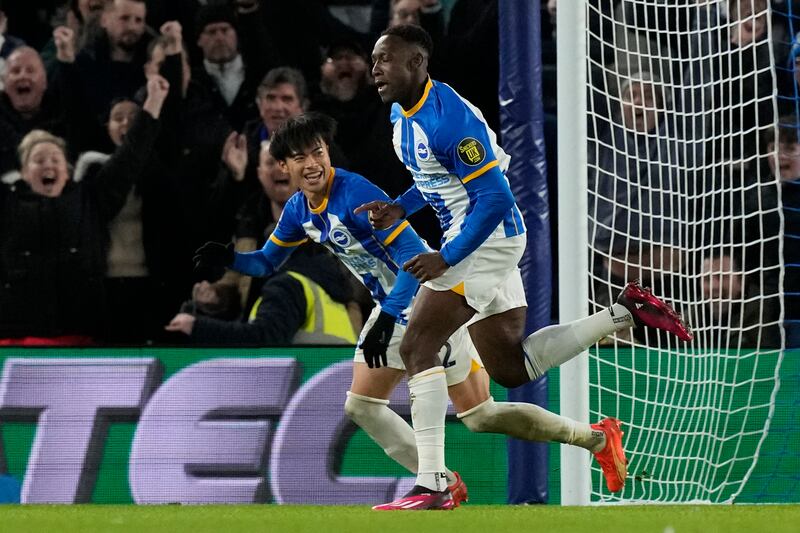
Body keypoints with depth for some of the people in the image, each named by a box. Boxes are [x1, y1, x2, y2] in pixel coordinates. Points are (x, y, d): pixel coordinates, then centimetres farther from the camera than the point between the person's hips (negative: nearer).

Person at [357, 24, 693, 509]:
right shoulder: (401, 114, 7)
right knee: (512, 367, 16)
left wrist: (446, 259, -27)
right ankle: (625, 313, 22)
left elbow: (495, 197, -24)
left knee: (417, 347, -16)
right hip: (477, 239, 10)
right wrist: (400, 208, 7)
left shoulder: (448, 118, -23)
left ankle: (431, 484, -18)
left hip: (487, 237, -10)